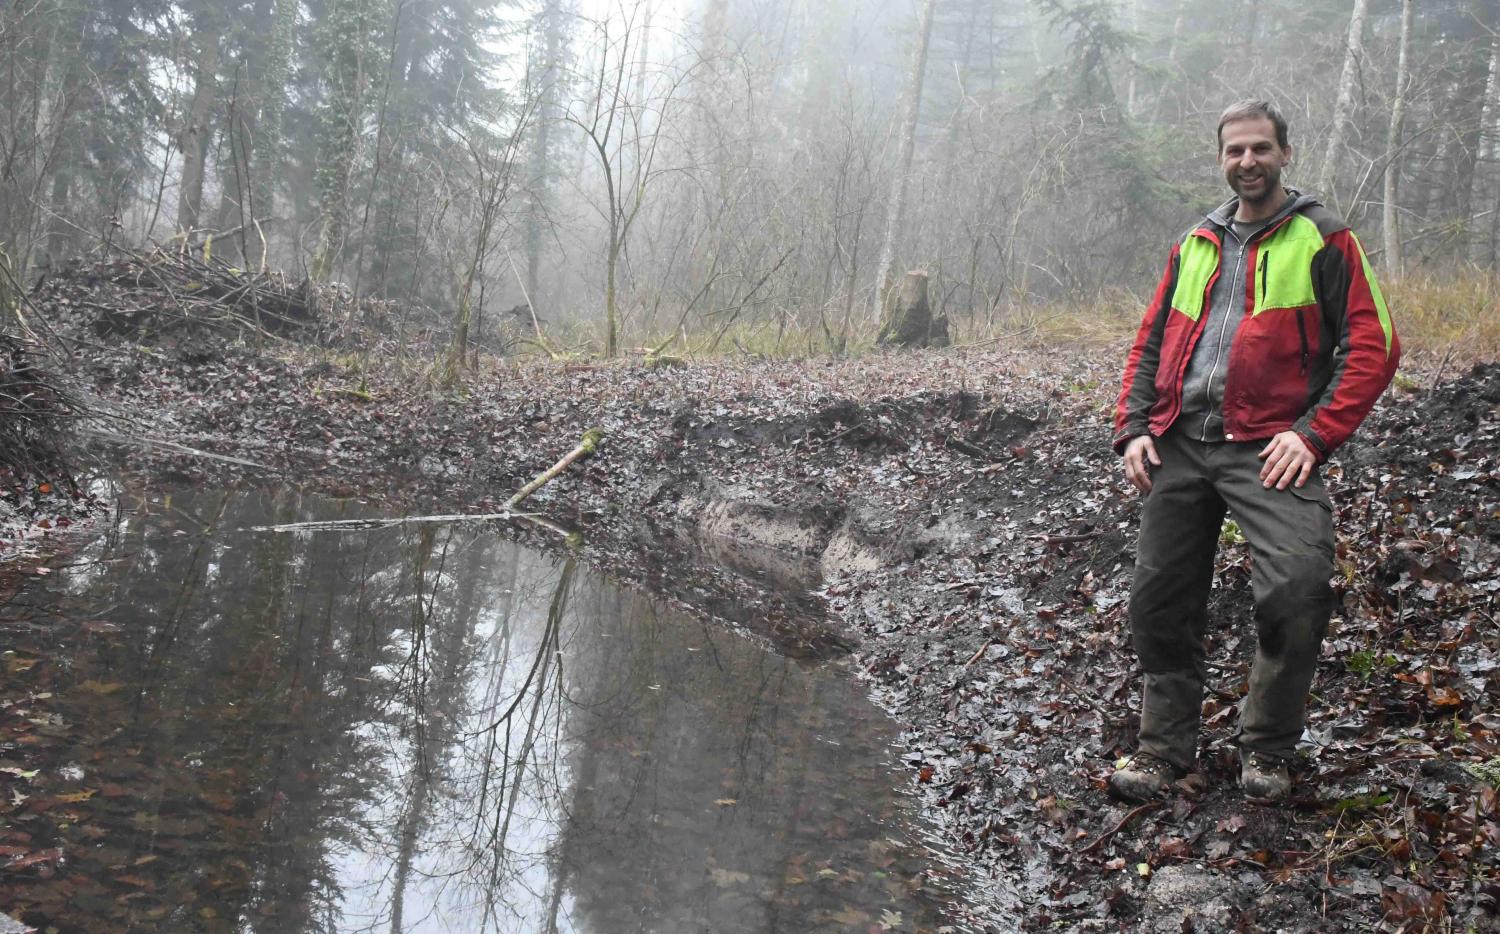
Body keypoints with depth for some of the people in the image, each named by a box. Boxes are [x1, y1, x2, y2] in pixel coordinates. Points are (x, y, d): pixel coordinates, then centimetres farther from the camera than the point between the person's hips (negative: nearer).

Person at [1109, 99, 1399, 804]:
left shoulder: (1323, 239, 4)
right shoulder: (1194, 244, 19)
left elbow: (1373, 345, -2)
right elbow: (1150, 343, 20)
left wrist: (1315, 432, -13)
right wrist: (1134, 429, 6)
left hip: (1267, 448, -4)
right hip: (1179, 445, 5)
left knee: (1298, 586, -21)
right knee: (1159, 598, 5)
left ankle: (1266, 749, 1)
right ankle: (1166, 745, 22)